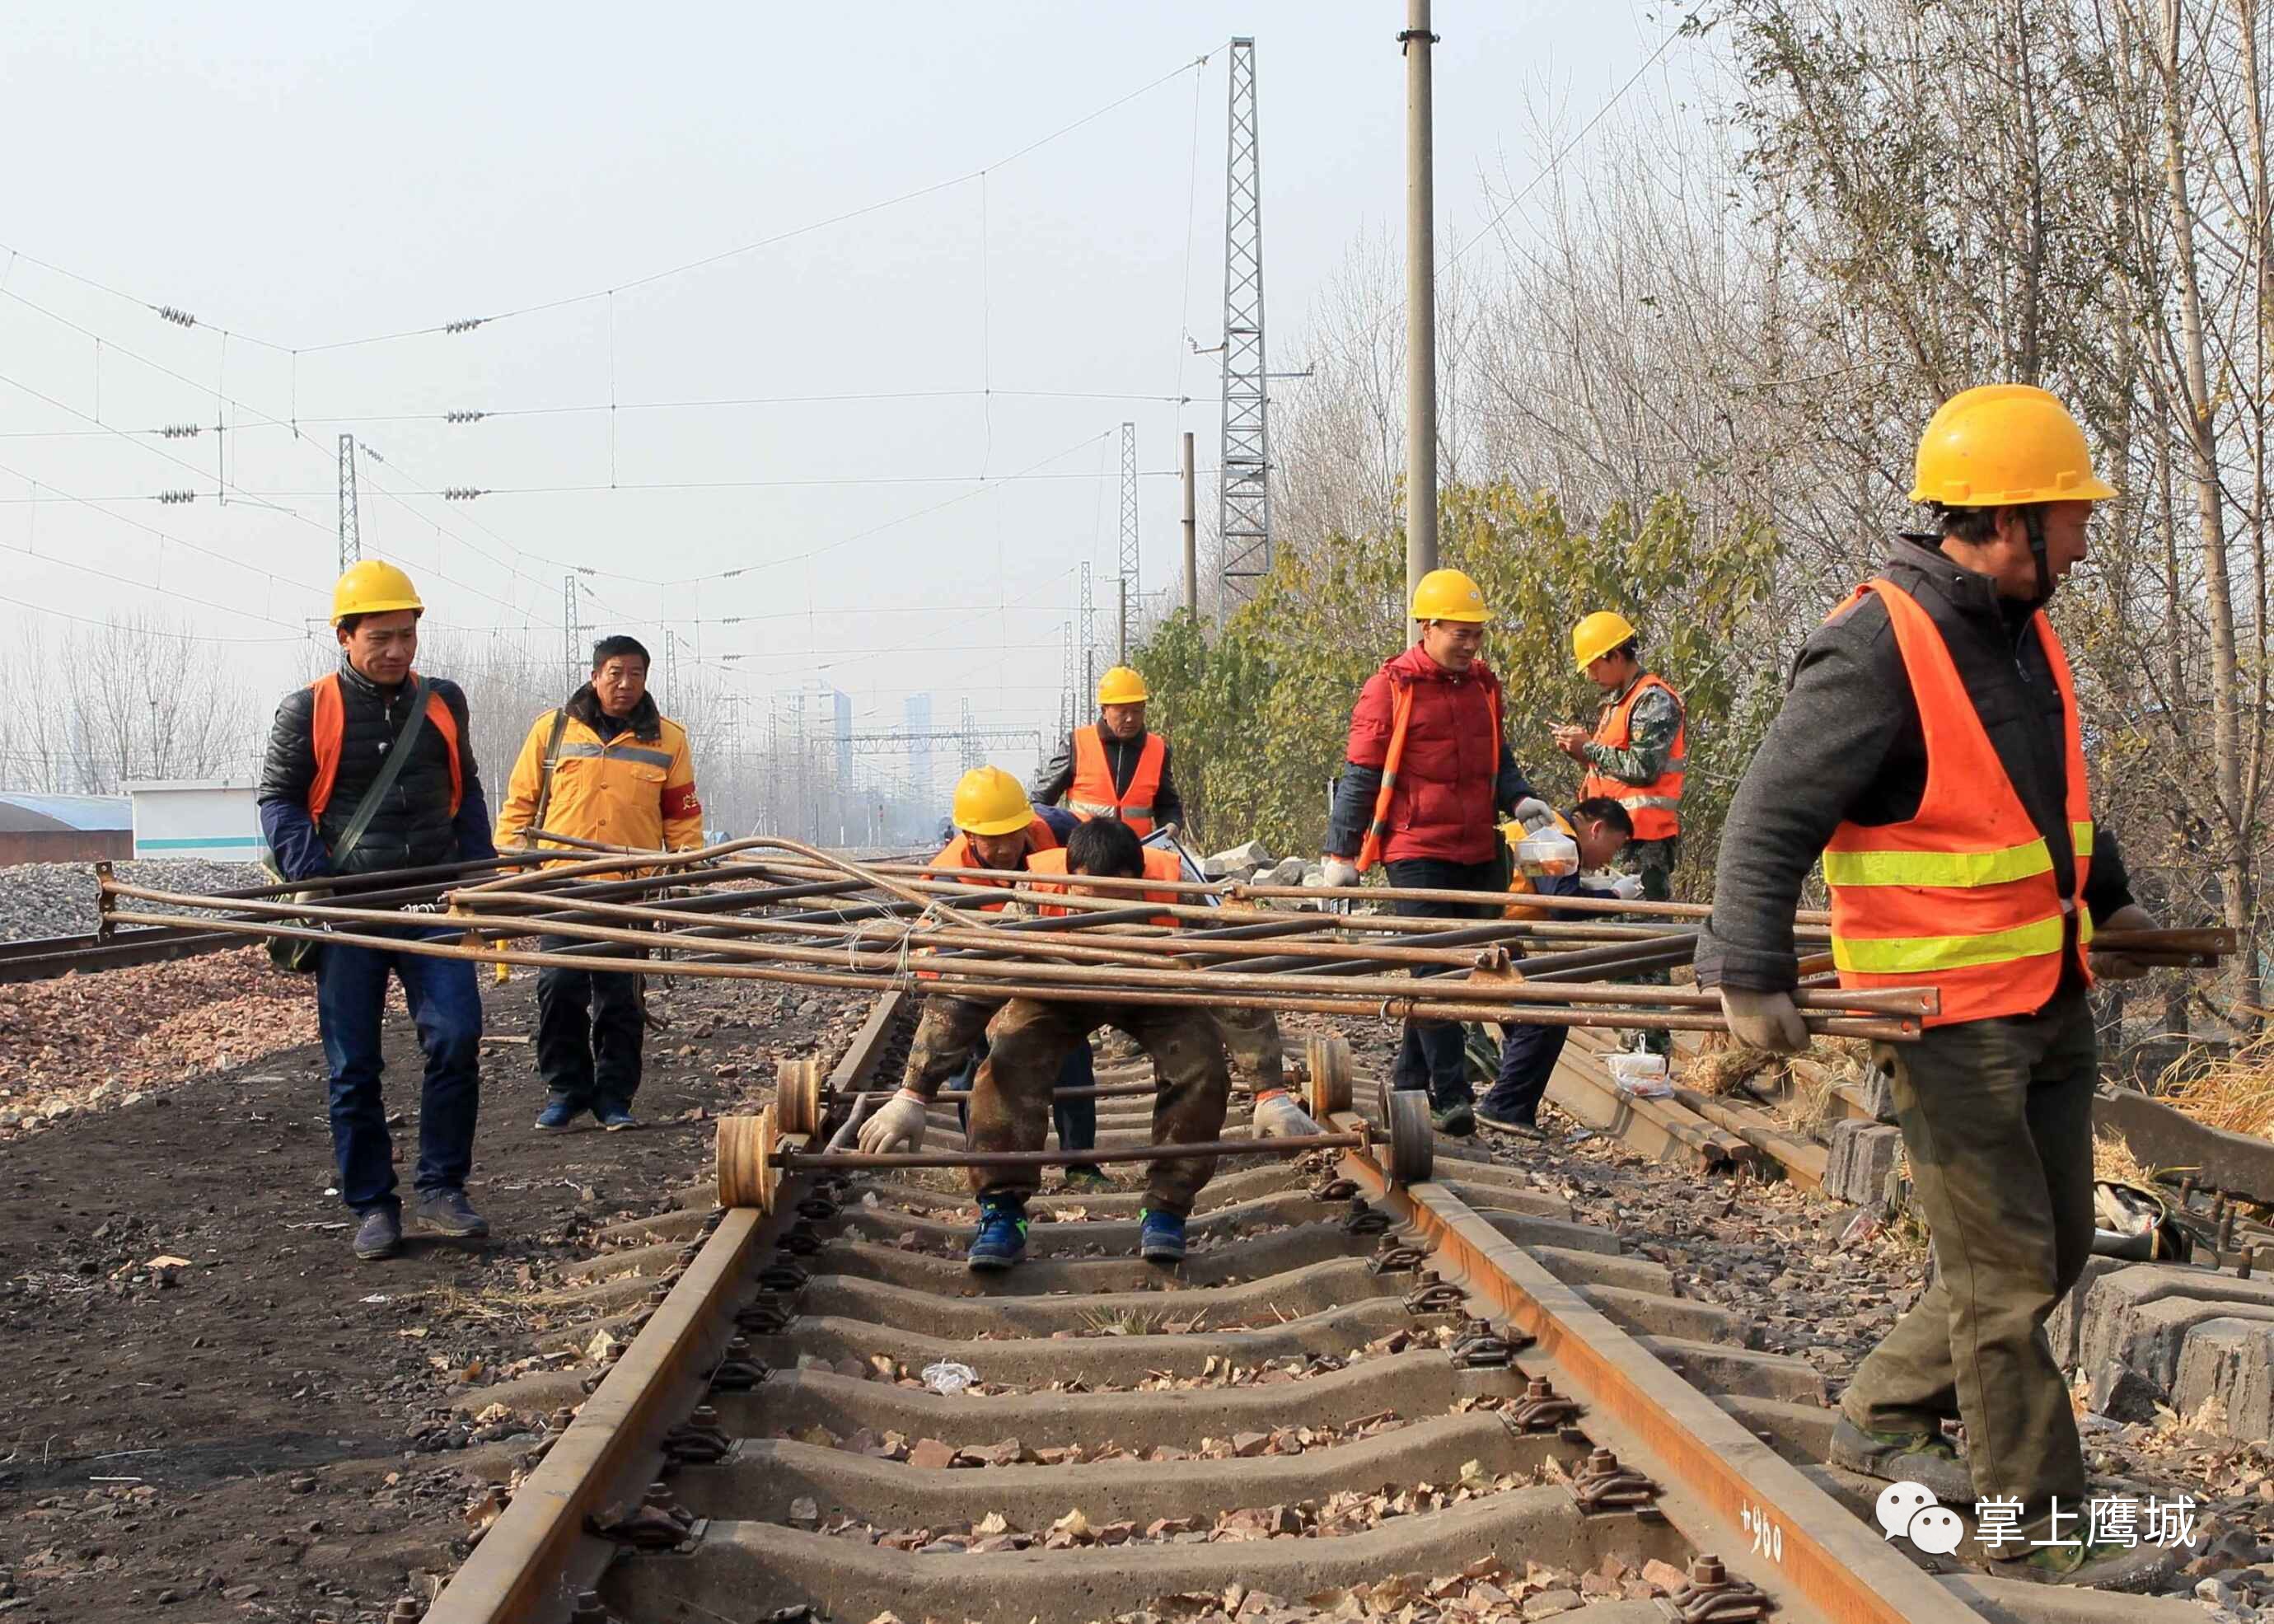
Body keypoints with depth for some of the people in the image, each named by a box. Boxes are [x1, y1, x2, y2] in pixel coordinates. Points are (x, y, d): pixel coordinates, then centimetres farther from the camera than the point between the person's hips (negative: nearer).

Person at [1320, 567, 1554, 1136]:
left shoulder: (1483, 684, 12)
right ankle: (1450, 1096, -12)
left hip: (1478, 853, 7)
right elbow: (1360, 775, -4)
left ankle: (1410, 1079, 22)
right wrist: (1341, 854, -5)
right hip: (1417, 851, -6)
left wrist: (1519, 799, 3)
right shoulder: (1391, 688, -6)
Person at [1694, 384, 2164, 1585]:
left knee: (2054, 1248, 16)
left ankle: (1882, 1418, 30)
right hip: (1951, 1016, -9)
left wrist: (2106, 898, 36)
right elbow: (1770, 819, -20)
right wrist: (1751, 976, -27)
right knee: (2003, 1271, -1)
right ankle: (2041, 1525, 10)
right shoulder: (1876, 650, -19)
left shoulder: (2024, 634, 8)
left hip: (2054, 1000, 9)